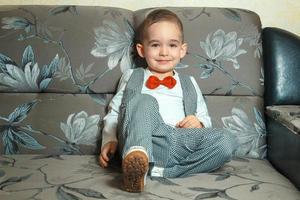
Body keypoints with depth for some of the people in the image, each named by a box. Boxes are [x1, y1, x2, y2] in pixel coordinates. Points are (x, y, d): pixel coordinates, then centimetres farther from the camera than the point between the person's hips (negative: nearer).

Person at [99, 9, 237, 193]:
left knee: (226, 141, -24)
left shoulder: (189, 83, 30)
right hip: (142, 139, -2)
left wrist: (199, 122, 2)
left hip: (180, 142, 2)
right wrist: (109, 140, 1)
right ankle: (137, 156, -54)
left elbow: (205, 117, 27)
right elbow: (114, 112, 19)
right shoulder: (132, 77, 25)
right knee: (144, 100, -29)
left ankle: (158, 171, -34)